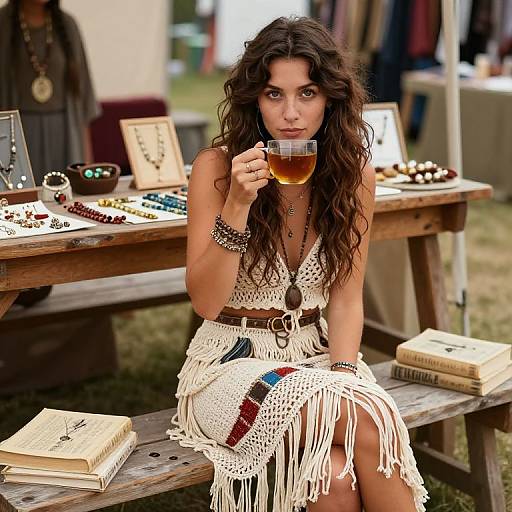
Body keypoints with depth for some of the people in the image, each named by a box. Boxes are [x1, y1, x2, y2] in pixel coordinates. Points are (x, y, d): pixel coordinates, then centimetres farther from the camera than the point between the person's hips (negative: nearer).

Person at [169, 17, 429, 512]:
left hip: (315, 355, 3)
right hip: (233, 361, -3)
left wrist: (343, 376, -15)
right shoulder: (217, 167, -10)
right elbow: (205, 303, -14)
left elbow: (345, 298, 2)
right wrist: (238, 205, -26)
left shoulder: (353, 173, -1)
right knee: (371, 418, -28)